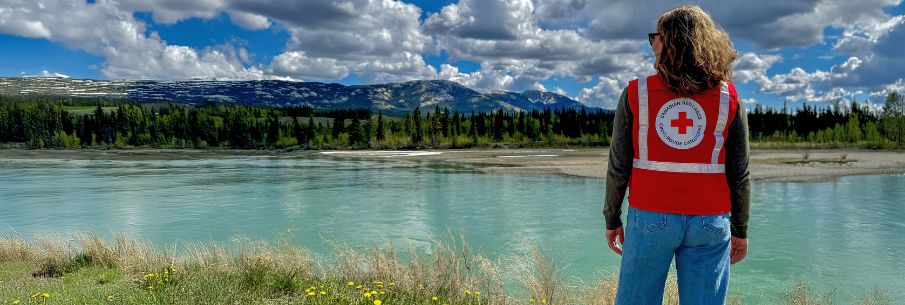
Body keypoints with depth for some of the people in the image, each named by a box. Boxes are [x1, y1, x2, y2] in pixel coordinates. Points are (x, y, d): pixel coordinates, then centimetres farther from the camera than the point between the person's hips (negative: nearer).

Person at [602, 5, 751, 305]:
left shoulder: (636, 93, -4)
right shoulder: (728, 97, 1)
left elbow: (618, 166, -3)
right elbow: (739, 173, 3)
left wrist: (612, 219, 8)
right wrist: (740, 229, 13)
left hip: (650, 218, -1)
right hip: (710, 222, 2)